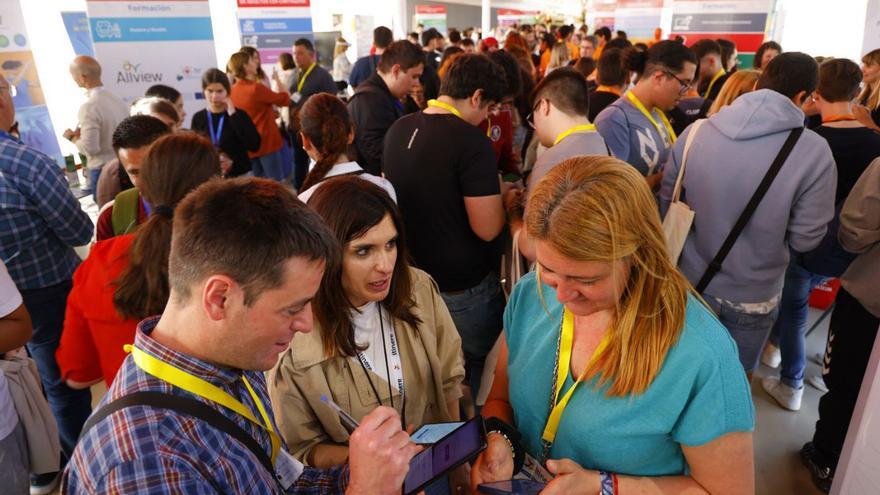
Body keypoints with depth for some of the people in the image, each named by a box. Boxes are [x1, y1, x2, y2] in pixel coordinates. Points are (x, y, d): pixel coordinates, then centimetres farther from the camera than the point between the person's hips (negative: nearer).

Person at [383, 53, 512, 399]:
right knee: (473, 375, 16)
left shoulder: (397, 130, 2)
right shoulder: (470, 140, -21)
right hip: (463, 287, -7)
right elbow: (487, 228, -22)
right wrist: (501, 199, -2)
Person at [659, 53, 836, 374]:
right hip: (752, 297, -2)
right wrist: (772, 228, 9)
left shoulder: (695, 133, -10)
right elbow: (804, 239, -12)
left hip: (690, 283, 3)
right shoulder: (813, 151, -19)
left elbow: (666, 206, 1)